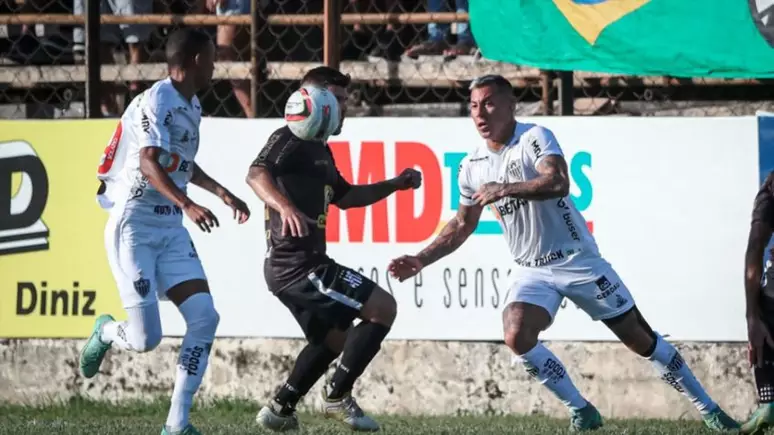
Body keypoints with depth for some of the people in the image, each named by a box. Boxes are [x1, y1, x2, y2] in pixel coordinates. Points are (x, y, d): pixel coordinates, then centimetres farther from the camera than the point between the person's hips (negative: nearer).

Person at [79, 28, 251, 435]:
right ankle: (105, 332, 27)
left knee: (204, 317, -7)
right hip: (133, 228, -8)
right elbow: (149, 163, -29)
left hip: (171, 230, 8)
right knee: (146, 338, -11)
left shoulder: (192, 105, 13)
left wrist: (222, 193, 38)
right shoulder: (156, 101, -15)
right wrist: (187, 204, -42)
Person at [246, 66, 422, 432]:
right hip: (298, 264, -11)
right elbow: (256, 174, -29)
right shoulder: (291, 138, -11)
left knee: (334, 339, 29)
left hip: (295, 266, 11)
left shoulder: (320, 150, 20)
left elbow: (344, 196, 34)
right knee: (383, 308, -12)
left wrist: (395, 185, 25)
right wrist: (284, 206, -47)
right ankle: (337, 395, -6)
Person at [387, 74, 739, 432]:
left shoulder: (535, 138, -16)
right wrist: (419, 261, 5)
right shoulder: (472, 167, 2)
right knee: (517, 337, -22)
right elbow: (462, 225, 15)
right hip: (532, 271, 4)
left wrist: (503, 190, -42)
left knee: (640, 339, 0)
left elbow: (558, 183, -35)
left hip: (578, 260, -4)